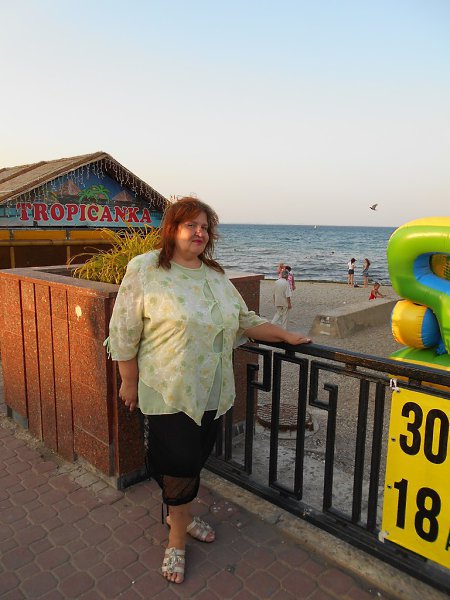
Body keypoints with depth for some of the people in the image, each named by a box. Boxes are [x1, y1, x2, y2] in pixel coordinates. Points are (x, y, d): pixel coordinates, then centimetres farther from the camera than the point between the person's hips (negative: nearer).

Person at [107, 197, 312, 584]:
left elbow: (245, 320, 14)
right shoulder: (144, 269, -9)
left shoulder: (215, 275, 9)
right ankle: (179, 537, 28)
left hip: (212, 391, 5)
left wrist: (287, 336, 7)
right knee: (179, 461, 2)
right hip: (169, 392, -5)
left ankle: (180, 514, 42)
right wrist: (130, 382, -5)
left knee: (196, 459, 15)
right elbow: (124, 332, -8)